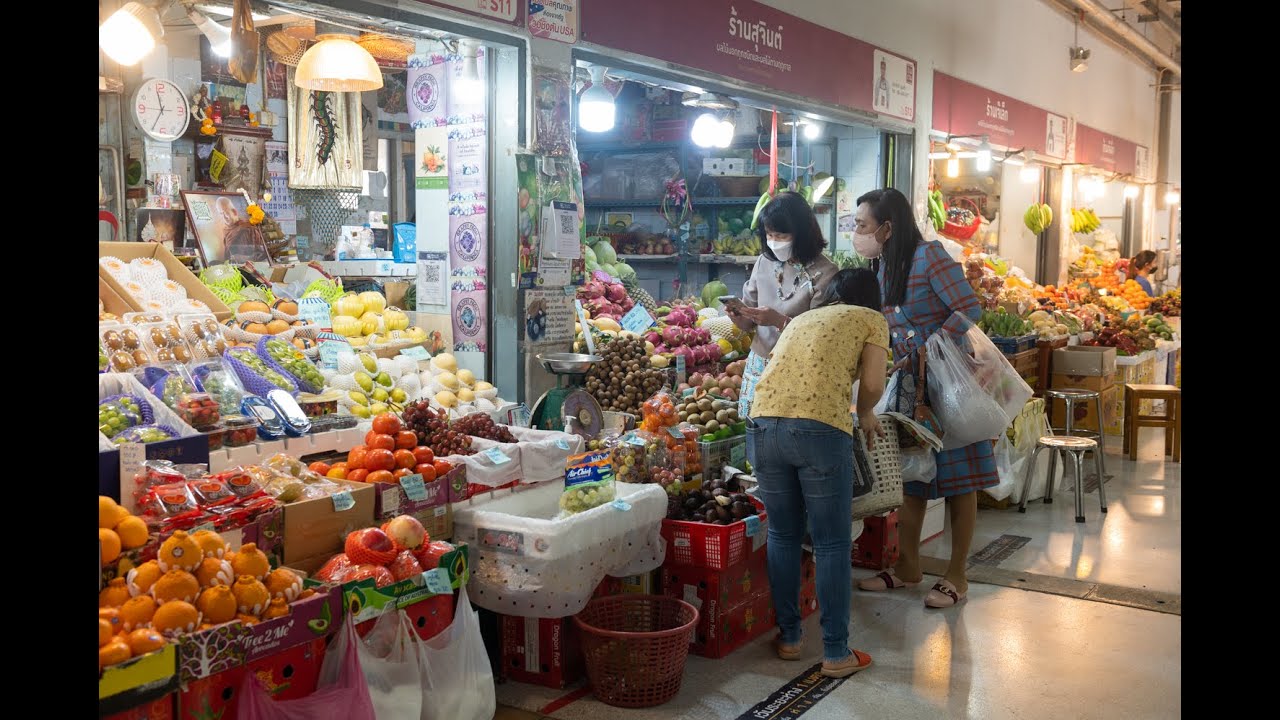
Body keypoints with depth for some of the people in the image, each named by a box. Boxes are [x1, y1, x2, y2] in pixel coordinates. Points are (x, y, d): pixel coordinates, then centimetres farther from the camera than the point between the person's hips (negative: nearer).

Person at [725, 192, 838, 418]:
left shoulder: (824, 273, -12)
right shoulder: (765, 262, 4)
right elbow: (749, 323, 10)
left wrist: (780, 321, -25)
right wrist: (737, 316, -11)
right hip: (758, 364, 5)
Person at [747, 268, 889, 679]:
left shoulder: (801, 319, 30)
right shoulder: (871, 319, 17)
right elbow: (872, 385, 6)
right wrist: (865, 416, 27)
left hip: (764, 424, 5)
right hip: (820, 429, -5)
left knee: (783, 536, 18)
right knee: (832, 544, 6)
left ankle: (788, 637, 27)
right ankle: (836, 654, 12)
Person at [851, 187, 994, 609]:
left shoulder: (929, 256, -17)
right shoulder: (881, 267, 7)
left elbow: (970, 308, -21)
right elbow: (883, 329, 11)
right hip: (910, 383, 7)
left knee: (958, 479, 2)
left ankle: (956, 576, 11)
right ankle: (907, 566, 21)